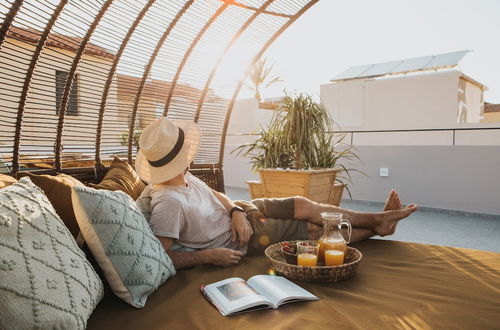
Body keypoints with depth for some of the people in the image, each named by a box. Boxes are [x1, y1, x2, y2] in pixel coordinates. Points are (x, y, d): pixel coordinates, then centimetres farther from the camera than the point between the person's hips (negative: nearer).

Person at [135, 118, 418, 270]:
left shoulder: (184, 177, -8)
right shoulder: (169, 202, -36)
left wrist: (236, 211, -15)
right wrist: (208, 256, -33)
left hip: (237, 213, 8)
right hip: (241, 242, -8)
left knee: (305, 206, 7)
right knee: (316, 230, -1)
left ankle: (377, 221, 22)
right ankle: (376, 225, 21)